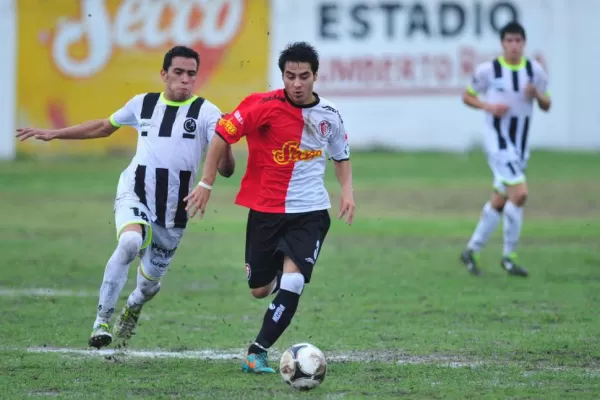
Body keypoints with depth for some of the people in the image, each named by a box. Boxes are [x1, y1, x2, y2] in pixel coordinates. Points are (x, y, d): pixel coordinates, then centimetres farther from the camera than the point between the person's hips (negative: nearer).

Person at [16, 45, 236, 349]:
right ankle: (102, 320, -21)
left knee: (149, 283, 11)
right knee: (130, 242, -33)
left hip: (173, 212, 0)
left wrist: (226, 140, -33)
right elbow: (104, 127, 25)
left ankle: (132, 308, 50)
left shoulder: (206, 112, -4)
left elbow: (225, 170, -12)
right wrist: (53, 134, 25)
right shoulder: (143, 104, 6)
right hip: (135, 195, 0)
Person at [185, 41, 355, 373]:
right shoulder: (265, 106, -14)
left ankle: (257, 353, -12)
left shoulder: (329, 115, -2)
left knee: (292, 281, -20)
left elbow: (341, 155, 17)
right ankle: (277, 273, 47)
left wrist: (347, 191, 2)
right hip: (266, 209, -1)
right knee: (259, 290, 9)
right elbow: (223, 134, -9)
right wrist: (206, 183, -11)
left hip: (310, 212, 1)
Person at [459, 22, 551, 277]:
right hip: (498, 142, -6)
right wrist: (488, 106, -15)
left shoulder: (535, 70, 4)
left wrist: (537, 95, -11)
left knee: (499, 201, 12)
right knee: (519, 193, -19)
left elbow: (546, 106, 12)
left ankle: (472, 251, 26)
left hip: (520, 145, 6)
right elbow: (467, 96, 3)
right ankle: (508, 256, -7)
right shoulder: (488, 70, -8)